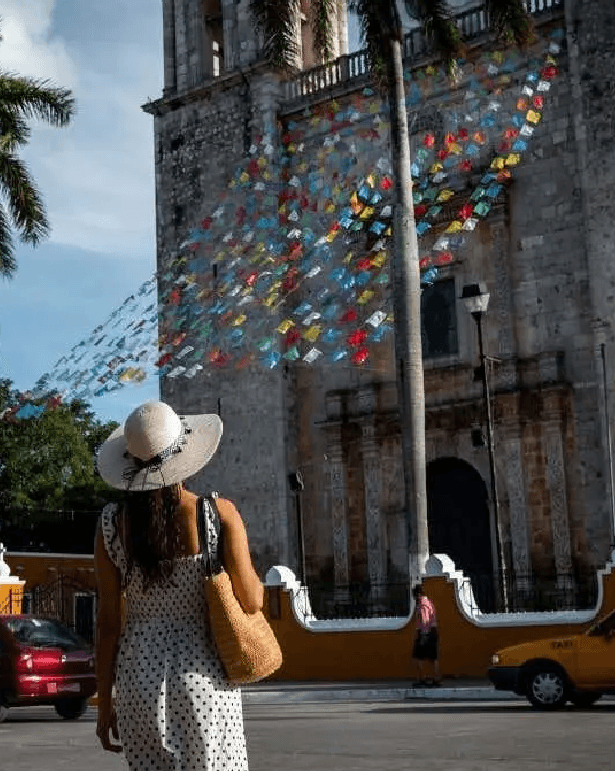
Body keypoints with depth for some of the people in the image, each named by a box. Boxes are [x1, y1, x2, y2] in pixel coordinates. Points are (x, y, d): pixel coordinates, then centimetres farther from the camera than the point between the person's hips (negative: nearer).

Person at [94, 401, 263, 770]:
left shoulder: (112, 523, -3)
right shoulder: (219, 514, -9)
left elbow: (109, 622, 0)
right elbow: (252, 601, -10)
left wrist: (105, 703, 9)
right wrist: (254, 578, 12)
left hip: (140, 676, 2)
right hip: (203, 672, -2)